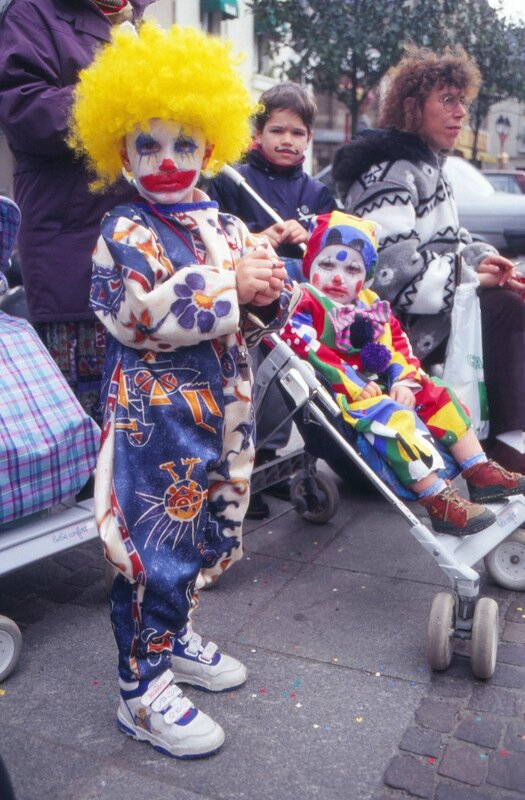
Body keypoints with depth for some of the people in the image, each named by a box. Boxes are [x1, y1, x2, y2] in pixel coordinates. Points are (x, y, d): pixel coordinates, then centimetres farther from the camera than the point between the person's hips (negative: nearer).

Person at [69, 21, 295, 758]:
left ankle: (174, 639, 41)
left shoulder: (224, 226, 10)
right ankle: (143, 692, 15)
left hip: (217, 411, 7)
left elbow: (261, 315, 12)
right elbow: (144, 312, -24)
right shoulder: (124, 232, -8)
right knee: (155, 547, -1)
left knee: (196, 534, 19)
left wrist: (270, 290, -11)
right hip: (154, 415, -7)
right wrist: (230, 284, -20)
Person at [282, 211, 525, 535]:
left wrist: (405, 382, -4)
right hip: (344, 396, -9)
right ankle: (439, 502, -32)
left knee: (440, 396, 7)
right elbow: (306, 350, -23)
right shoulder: (305, 303, -8)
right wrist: (355, 386, -24)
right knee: (395, 419, -30)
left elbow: (399, 344, 15)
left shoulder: (372, 304, 17)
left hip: (382, 386, 9)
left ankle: (479, 472, 9)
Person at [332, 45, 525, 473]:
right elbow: (388, 269, -25)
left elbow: (448, 244, 20)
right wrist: (466, 274, -18)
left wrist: (487, 262, -1)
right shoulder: (390, 172, -13)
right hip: (402, 325, -10)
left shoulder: (428, 167, 19)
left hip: (432, 310, 10)